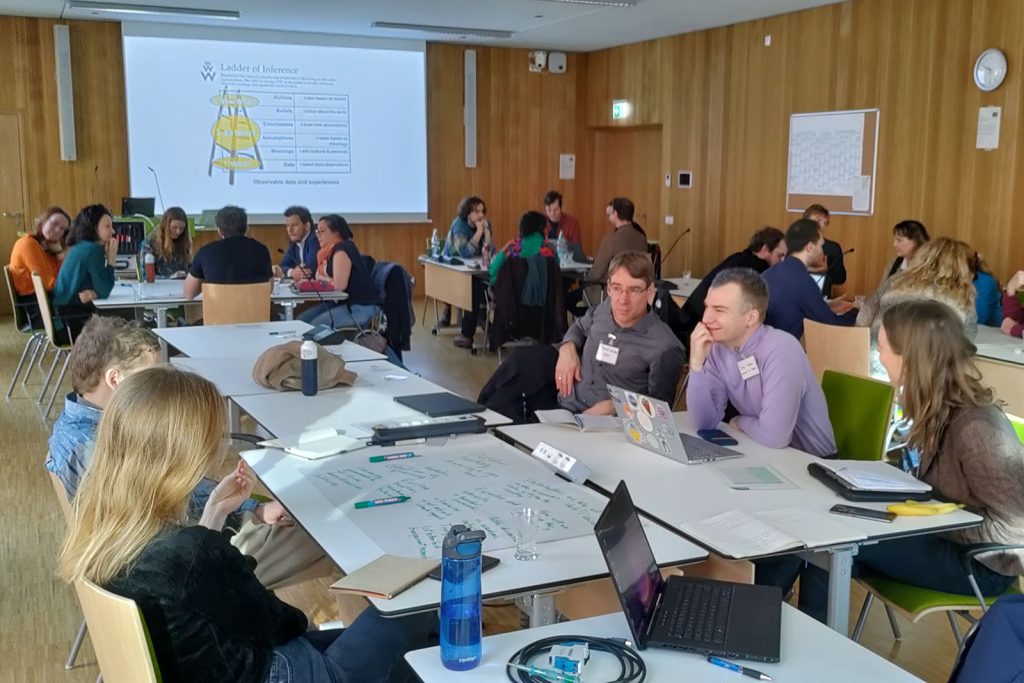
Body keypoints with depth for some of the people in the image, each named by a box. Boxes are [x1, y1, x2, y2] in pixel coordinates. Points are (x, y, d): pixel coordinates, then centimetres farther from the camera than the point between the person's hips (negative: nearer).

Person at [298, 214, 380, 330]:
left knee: (317, 325, -26)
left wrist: (321, 279, -6)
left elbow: (339, 285, -24)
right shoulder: (330, 251, 14)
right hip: (343, 302, 10)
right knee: (301, 321, -2)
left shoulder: (342, 249, -16)